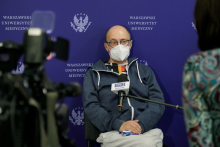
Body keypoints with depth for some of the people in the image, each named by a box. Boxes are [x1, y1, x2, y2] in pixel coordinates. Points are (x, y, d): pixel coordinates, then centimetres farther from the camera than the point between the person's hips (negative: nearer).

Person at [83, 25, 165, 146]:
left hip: (147, 130, 3)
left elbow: (157, 101, 11)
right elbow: (91, 106, 4)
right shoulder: (94, 74, 19)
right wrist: (119, 125, -13)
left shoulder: (145, 71, 25)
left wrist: (141, 124, -10)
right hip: (113, 133, -3)